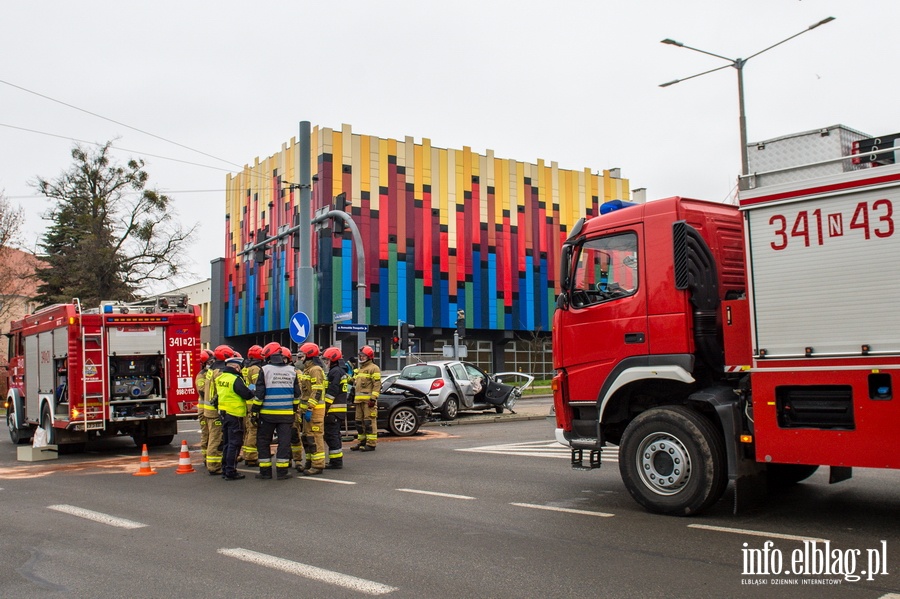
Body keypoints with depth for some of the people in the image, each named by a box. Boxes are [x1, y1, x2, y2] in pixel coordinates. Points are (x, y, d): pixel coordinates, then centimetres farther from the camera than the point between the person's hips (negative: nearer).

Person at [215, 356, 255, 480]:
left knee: (227, 443, 17)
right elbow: (247, 395, -19)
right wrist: (254, 392, 3)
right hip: (234, 415, -9)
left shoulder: (220, 378, 9)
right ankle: (231, 472, -1)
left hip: (223, 413, 9)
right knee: (234, 444, -2)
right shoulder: (235, 379, -17)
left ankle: (225, 470, 23)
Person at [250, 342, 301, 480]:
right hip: (286, 414, 3)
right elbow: (297, 394, 11)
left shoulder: (265, 370, -7)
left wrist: (254, 411, -1)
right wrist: (294, 409, 19)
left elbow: (259, 393, -8)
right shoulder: (291, 370, 6)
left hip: (268, 413, -3)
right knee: (284, 441, 5)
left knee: (263, 441, 9)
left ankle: (265, 471, 10)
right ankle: (282, 471, 5)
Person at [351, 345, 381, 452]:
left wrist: (373, 398, -20)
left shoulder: (374, 368, -5)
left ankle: (371, 444, -8)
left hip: (368, 400, -9)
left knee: (369, 422, -9)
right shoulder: (359, 369, 24)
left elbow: (377, 385, -13)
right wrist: (355, 399, 24)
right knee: (359, 422, 12)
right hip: (359, 399, 9)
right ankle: (361, 441, 20)